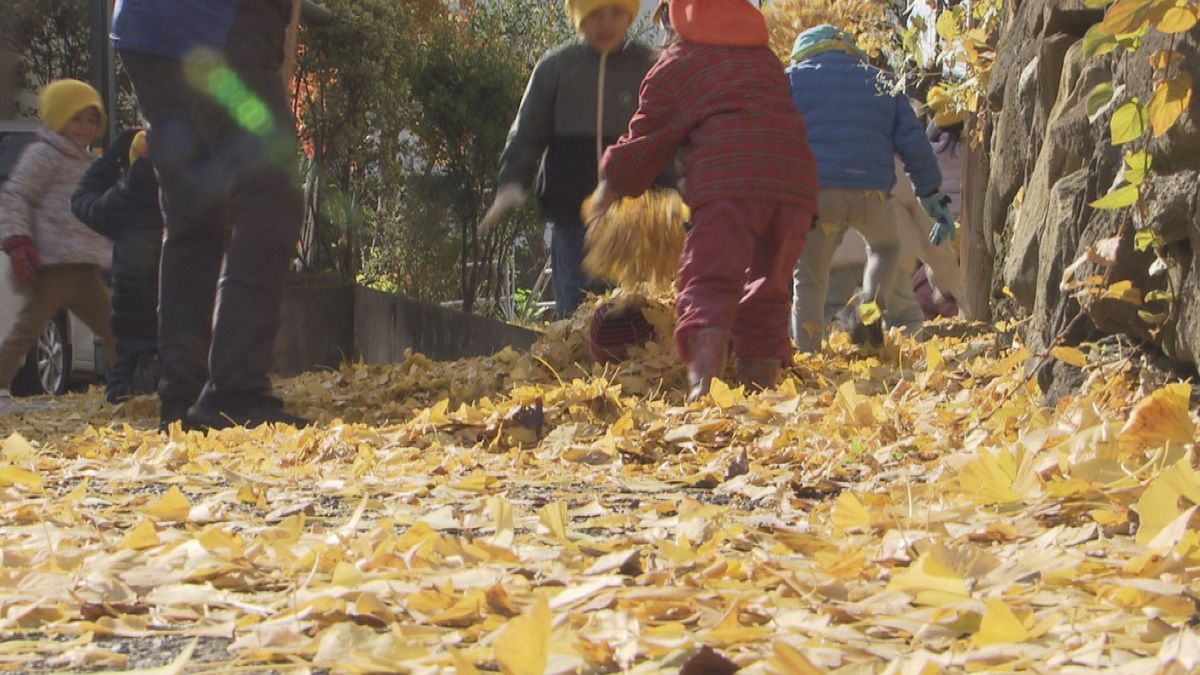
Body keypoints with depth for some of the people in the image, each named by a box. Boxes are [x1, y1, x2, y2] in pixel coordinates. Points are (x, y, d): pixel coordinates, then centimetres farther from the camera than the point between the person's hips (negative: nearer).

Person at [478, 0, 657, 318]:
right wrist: (510, 187, -7)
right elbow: (527, 135, 7)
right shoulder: (555, 67, 4)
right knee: (575, 307, 3)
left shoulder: (649, 67, 4)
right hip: (571, 212, 0)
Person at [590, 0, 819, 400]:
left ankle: (702, 386, -33)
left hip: (728, 176, -5)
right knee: (767, 292, 14)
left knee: (710, 282, -12)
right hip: (796, 176, 5)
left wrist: (612, 183, 34)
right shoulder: (765, 57, 30)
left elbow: (647, 138, 18)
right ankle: (761, 387, 12)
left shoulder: (674, 65, 16)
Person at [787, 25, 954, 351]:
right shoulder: (882, 83, 22)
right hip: (871, 193, 2)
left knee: (809, 283, 9)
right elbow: (915, 145, 17)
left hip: (814, 191, -2)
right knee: (885, 245, 31)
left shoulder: (793, 79, 16)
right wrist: (933, 198, 22)